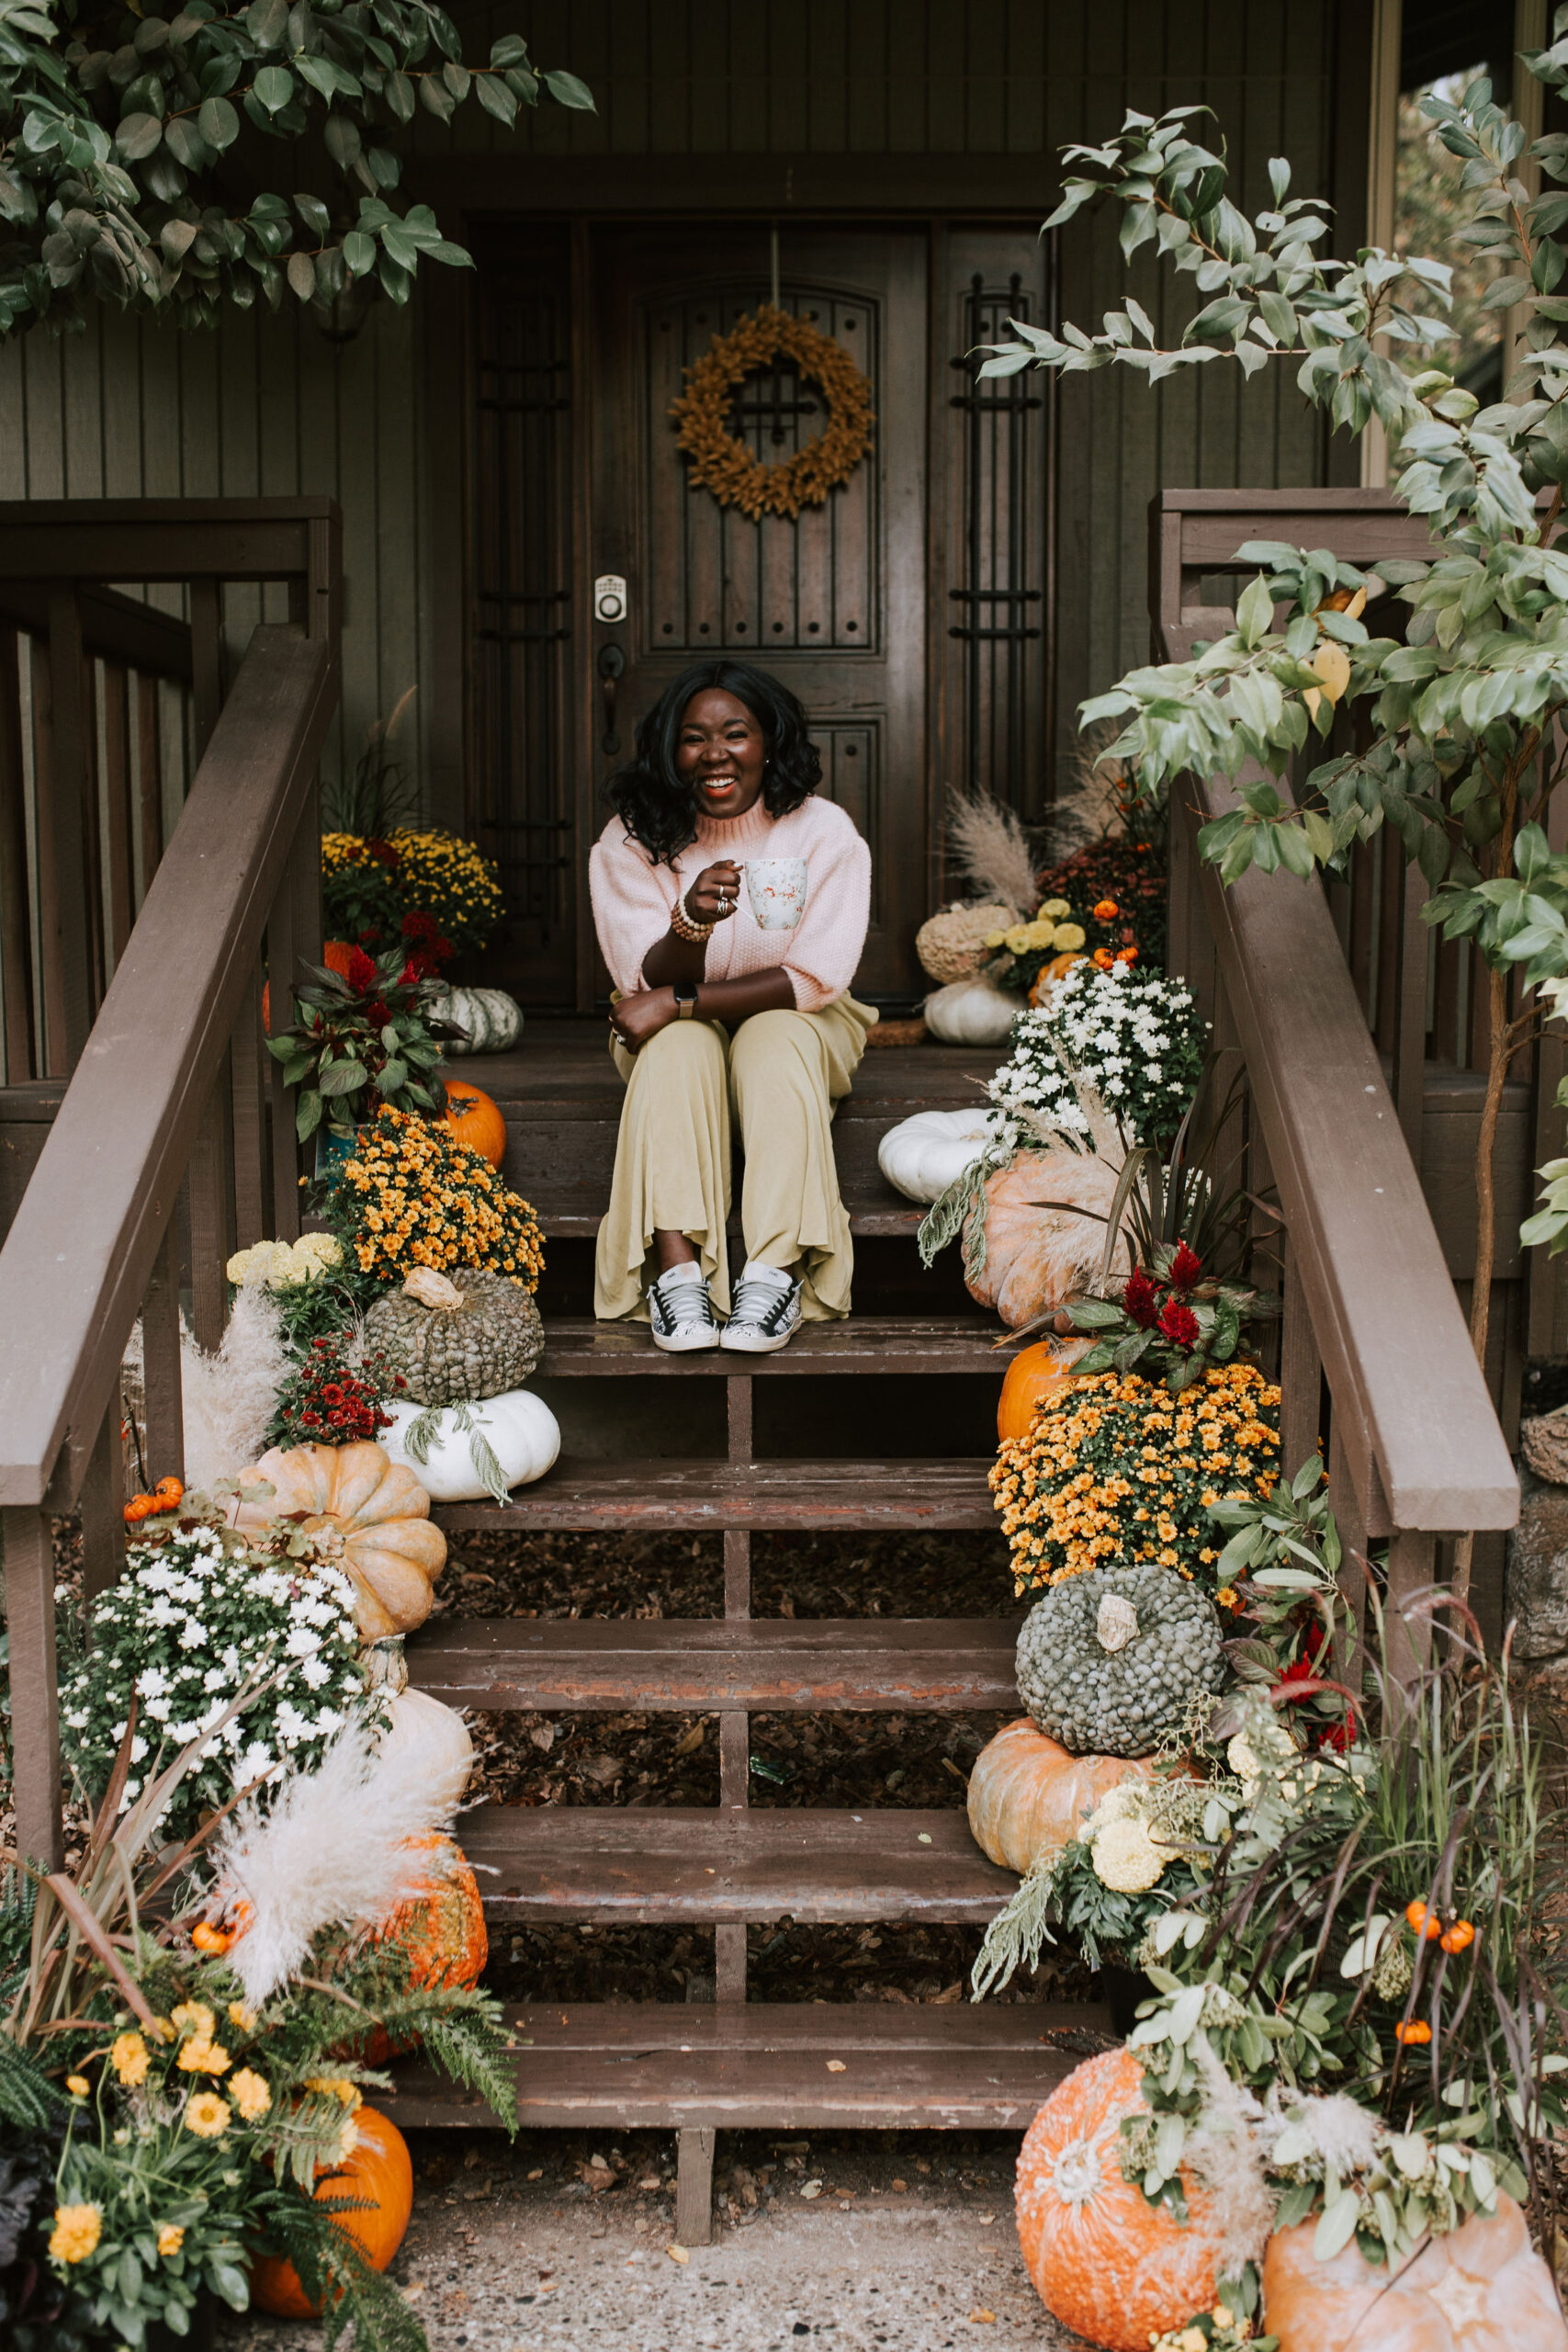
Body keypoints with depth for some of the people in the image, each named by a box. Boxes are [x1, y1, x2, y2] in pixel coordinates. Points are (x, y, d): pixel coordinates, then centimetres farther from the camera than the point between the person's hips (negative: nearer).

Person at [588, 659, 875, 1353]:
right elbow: (649, 986, -16)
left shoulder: (825, 834, -13)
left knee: (774, 1039, -34)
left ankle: (779, 1271, -43)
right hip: (674, 1036, 1)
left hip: (797, 1027, -1)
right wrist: (691, 923, -39)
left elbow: (813, 980, -17)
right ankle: (676, 1269, -43)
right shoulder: (632, 841, -11)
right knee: (680, 1046, -33)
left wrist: (680, 1001, -24)